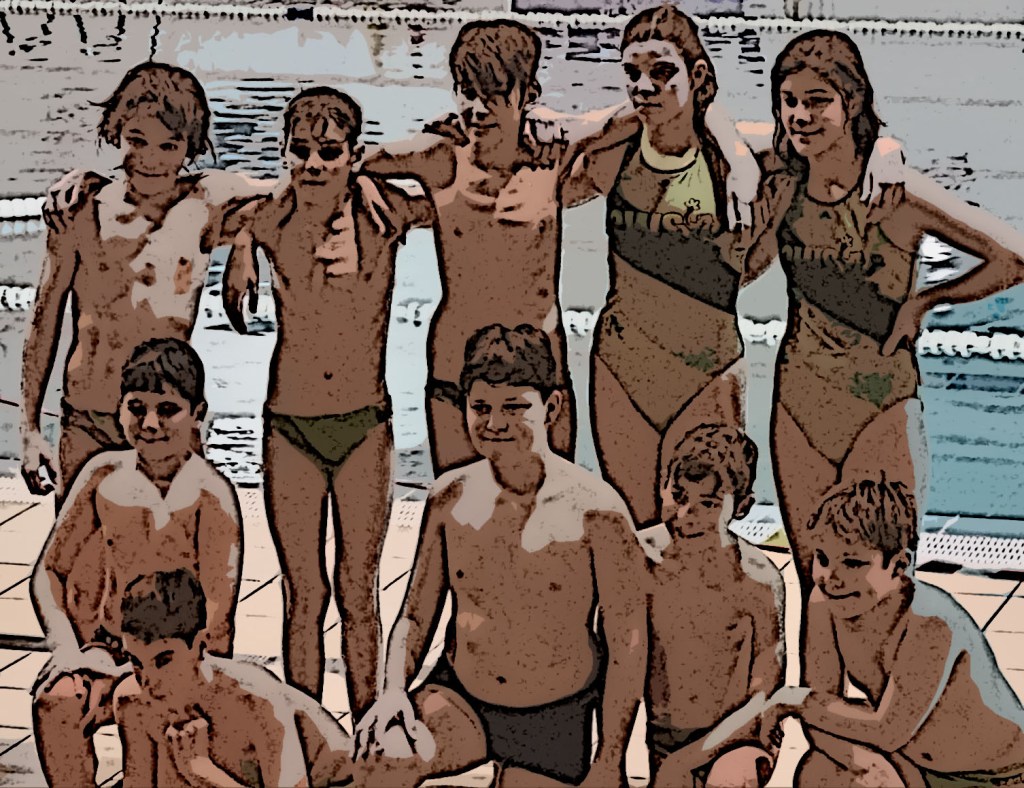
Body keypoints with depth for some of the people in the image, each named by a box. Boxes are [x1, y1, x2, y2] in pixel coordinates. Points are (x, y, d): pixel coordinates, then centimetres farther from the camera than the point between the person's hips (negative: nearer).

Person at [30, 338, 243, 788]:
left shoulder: (209, 495, -12)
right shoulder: (104, 475, 1)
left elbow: (217, 616, -15)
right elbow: (50, 570, 9)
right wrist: (66, 649, -6)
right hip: (110, 644, 4)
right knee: (54, 703, -27)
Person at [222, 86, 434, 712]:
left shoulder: (385, 212, -6)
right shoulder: (268, 222, -4)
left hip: (365, 427, 0)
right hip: (291, 429, 1)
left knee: (359, 593, 6)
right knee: (304, 597, 6)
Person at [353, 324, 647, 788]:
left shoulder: (596, 513, -15)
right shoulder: (451, 498, -5)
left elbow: (627, 648, -8)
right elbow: (415, 615, 5)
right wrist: (392, 691, -14)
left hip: (552, 722, -1)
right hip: (460, 699, 1)